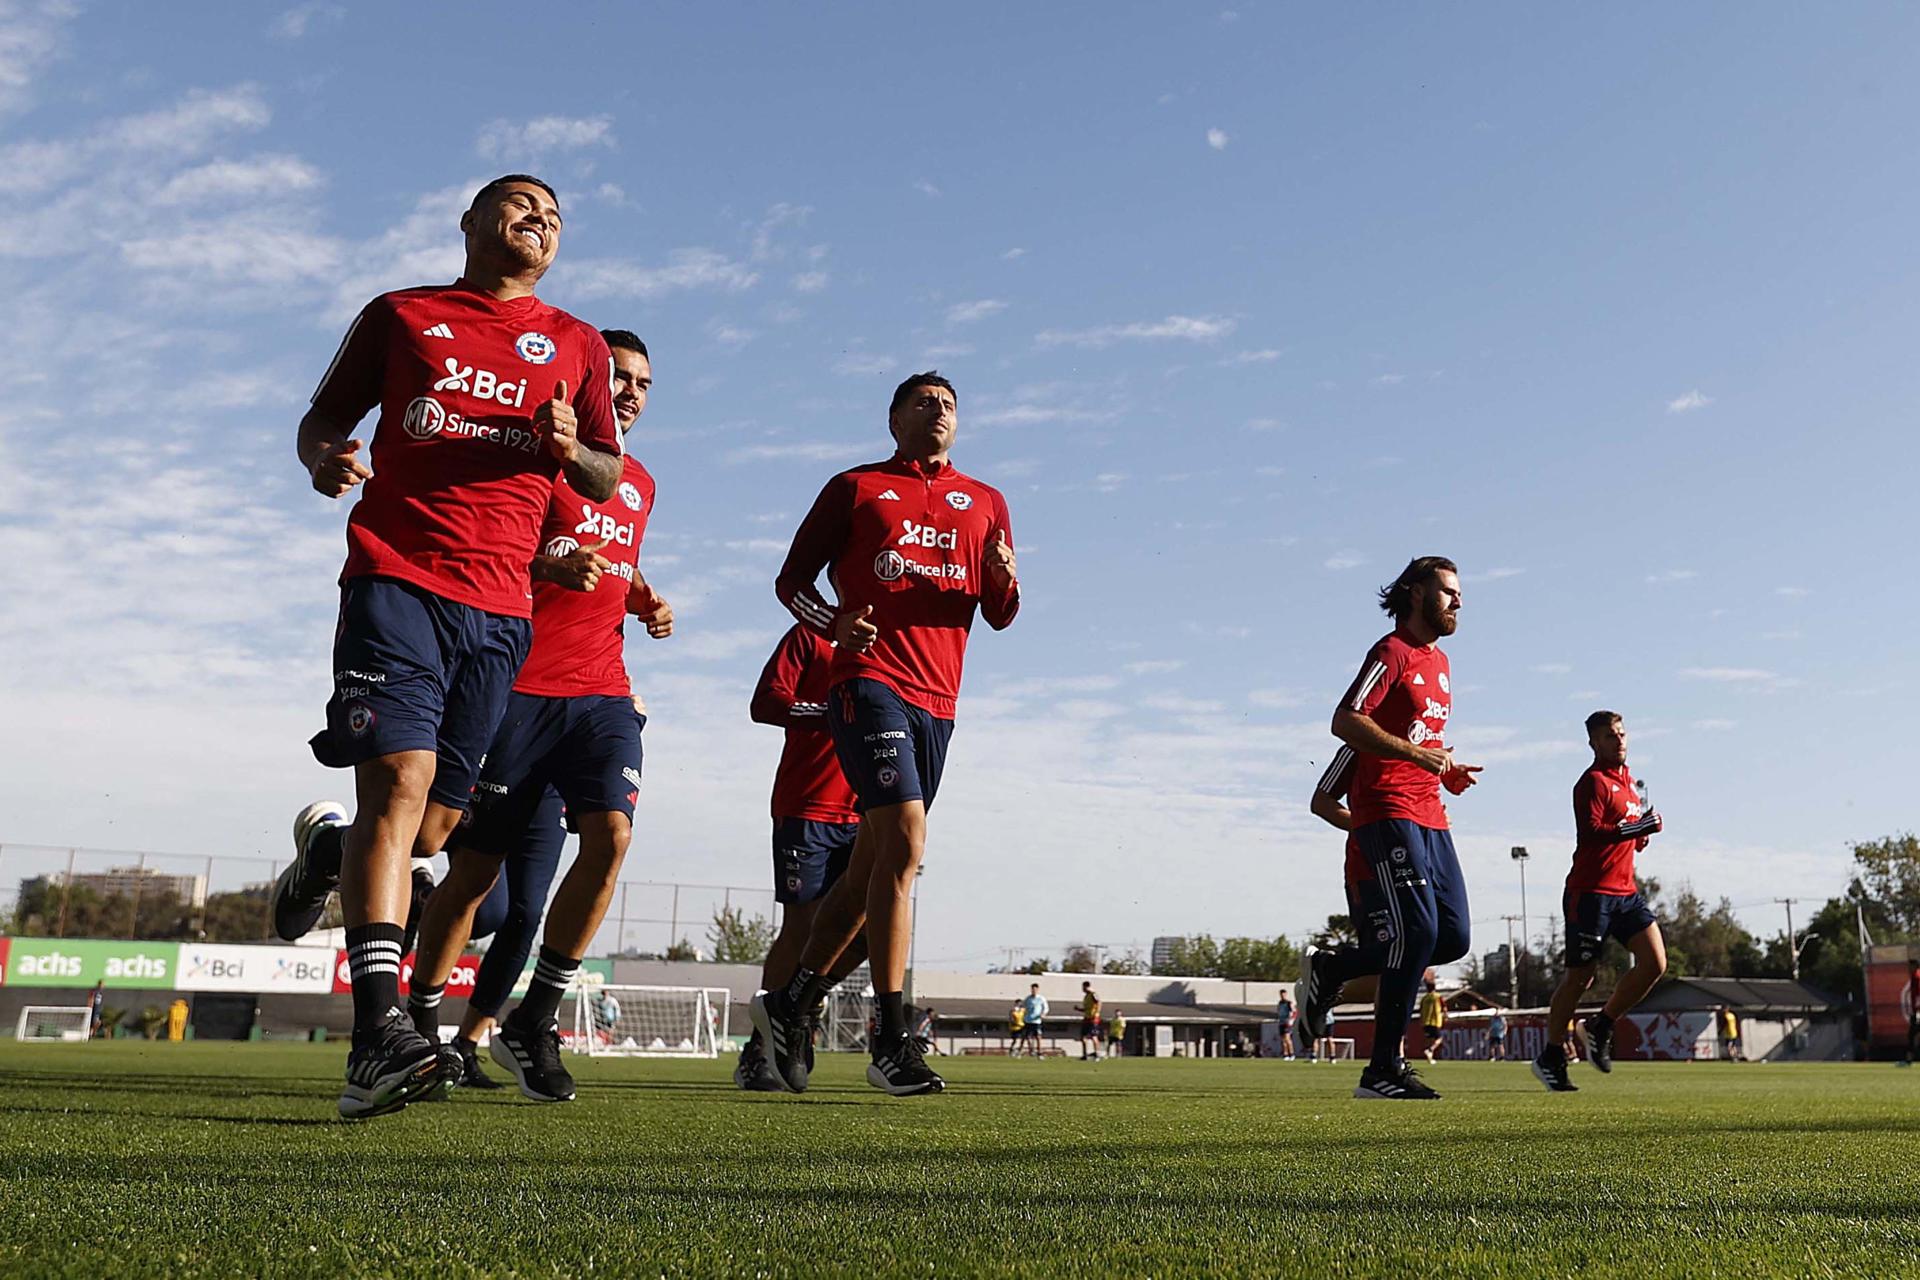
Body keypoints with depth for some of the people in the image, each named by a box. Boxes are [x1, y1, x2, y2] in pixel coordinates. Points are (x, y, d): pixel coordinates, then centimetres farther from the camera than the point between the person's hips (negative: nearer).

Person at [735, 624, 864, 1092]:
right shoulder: (809, 636, 5)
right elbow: (765, 704, -7)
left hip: (864, 815, 5)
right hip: (806, 808, -5)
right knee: (800, 926, -6)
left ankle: (803, 1008, 18)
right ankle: (759, 1049, 7)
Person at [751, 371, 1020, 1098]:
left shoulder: (985, 504, 19)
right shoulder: (855, 489, 10)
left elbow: (999, 616, 17)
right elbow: (792, 579, 10)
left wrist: (1004, 579, -6)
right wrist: (835, 624, -11)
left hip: (936, 700, 5)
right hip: (870, 681, -5)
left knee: (872, 864, 10)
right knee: (904, 843, -21)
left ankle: (789, 1006, 26)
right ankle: (891, 1043, -18)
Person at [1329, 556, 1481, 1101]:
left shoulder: (1439, 662, 22)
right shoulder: (1392, 652, -6)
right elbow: (1345, 721, -16)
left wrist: (1449, 770, 15)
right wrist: (1415, 753, -22)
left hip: (1429, 814, 9)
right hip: (1388, 809, -9)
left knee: (1453, 937, 2)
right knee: (1419, 929, -16)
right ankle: (1382, 1070, -9)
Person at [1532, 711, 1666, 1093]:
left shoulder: (1629, 783, 18)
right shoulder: (1593, 782, -9)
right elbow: (1589, 832, -22)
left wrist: (1645, 831, 7)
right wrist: (1638, 828, -24)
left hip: (1625, 890, 8)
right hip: (1590, 892, -8)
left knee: (1655, 962, -5)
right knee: (1580, 977, -2)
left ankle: (1600, 1028, 13)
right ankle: (1550, 1059, 11)